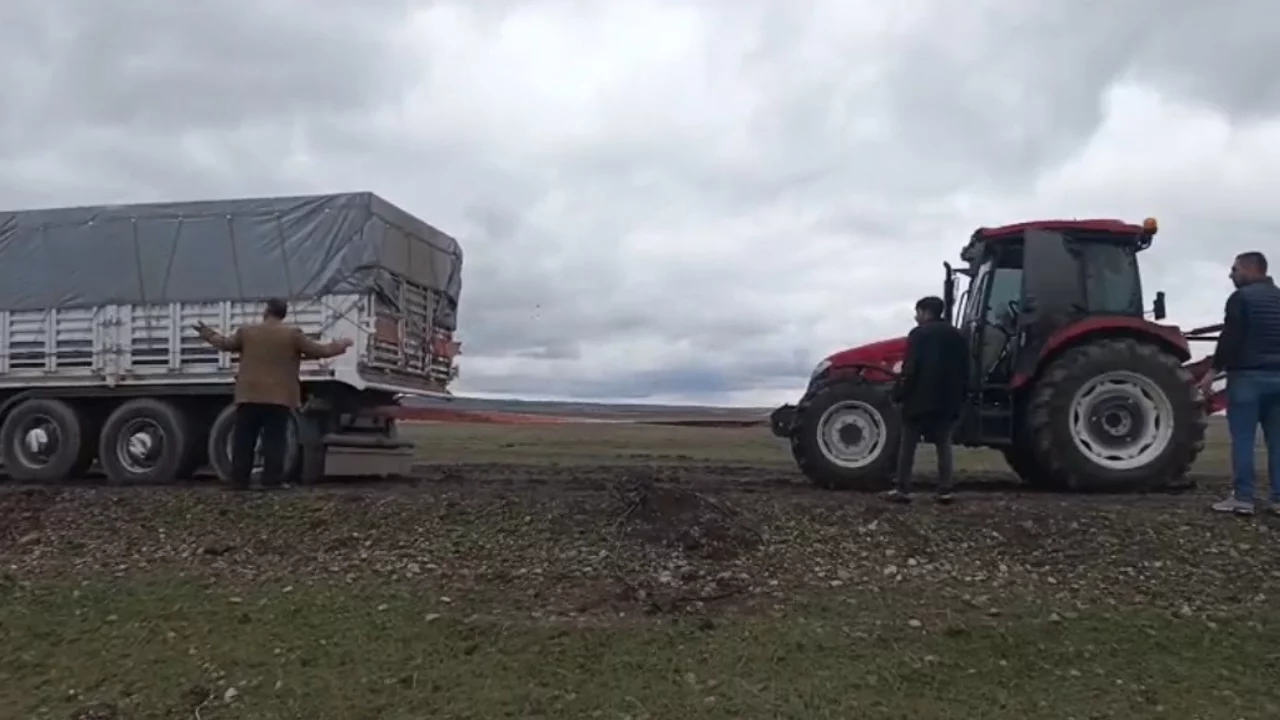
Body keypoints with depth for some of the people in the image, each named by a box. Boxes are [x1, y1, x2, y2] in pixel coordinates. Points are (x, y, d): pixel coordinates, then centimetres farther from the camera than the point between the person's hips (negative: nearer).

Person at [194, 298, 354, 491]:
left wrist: (206, 333, 39)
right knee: (274, 442, -1)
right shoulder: (293, 334, -3)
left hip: (249, 396, 2)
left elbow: (225, 344, 19)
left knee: (244, 441, 7)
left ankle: (239, 481, 8)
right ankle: (272, 481, -6)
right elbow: (320, 351, 0)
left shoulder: (246, 331, 5)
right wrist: (342, 344, 17)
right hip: (279, 398, -2)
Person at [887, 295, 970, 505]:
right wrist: (960, 397, 17)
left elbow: (909, 369, -14)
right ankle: (945, 491, 4)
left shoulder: (919, 334, -7)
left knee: (908, 445, 2)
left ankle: (903, 490, 1)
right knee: (944, 445, 9)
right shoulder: (957, 336, 12)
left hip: (920, 399, -5)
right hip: (948, 401, 5)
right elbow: (964, 371, 12)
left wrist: (900, 394, -8)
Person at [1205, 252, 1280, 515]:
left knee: (1243, 439, -4)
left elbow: (1230, 338, -15)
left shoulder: (1241, 297, -7)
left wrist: (1214, 371, -11)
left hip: (1247, 375, -7)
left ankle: (1243, 498, -5)